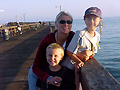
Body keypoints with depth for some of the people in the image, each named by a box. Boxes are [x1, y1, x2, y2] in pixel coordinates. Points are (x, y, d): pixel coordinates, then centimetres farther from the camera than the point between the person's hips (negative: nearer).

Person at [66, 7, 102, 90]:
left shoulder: (97, 35, -3)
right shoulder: (80, 34, -24)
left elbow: (94, 51, 8)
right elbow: (69, 52, -19)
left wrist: (90, 52, -12)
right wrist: (78, 61, -23)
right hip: (71, 66, -6)